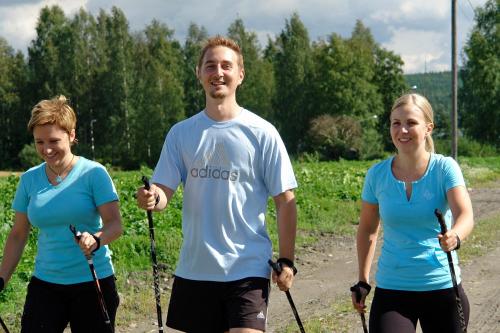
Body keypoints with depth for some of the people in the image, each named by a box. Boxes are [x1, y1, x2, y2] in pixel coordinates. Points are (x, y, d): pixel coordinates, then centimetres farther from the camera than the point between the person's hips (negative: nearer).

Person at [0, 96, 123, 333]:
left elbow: (114, 224, -12)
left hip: (93, 282, -3)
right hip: (45, 284, 3)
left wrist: (96, 240, -33)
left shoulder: (93, 173, -6)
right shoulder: (29, 179, 6)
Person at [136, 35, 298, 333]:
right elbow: (164, 191, 2)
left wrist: (286, 260, -5)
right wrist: (152, 199, -22)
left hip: (248, 268, -4)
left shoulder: (262, 133, -3)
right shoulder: (181, 133, 7)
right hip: (194, 269, 4)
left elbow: (285, 201, -1)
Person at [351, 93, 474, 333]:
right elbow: (367, 229, 12)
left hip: (442, 287, -1)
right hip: (391, 290, 1)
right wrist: (362, 282, 11)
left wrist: (454, 237, -44)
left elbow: (465, 215, -22)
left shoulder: (444, 168, -7)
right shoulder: (377, 174, 0)